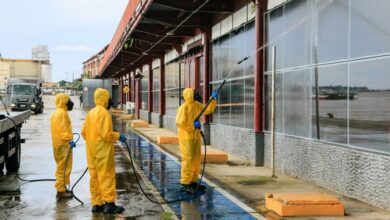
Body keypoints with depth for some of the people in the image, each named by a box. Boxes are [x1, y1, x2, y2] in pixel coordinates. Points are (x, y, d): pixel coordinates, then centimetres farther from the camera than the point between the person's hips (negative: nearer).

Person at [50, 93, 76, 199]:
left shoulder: (58, 113, 17)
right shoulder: (61, 113, -16)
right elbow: (62, 129, -25)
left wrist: (69, 138, 24)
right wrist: (69, 140, -29)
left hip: (62, 144, 11)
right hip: (63, 145, -11)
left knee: (63, 167, 18)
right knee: (63, 167, -8)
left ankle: (62, 187, 27)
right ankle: (61, 190, -6)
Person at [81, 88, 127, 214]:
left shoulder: (90, 113, 12)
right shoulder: (104, 112, -14)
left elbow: (84, 132, 14)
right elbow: (106, 134, -21)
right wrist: (118, 136, -7)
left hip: (91, 151, 8)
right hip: (103, 151, -8)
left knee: (95, 176, 11)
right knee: (107, 176, -4)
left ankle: (96, 204, 15)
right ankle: (109, 204, -4)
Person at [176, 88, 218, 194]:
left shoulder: (197, 105, 9)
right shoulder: (183, 107, -15)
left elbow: (208, 110, 20)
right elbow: (180, 123, -20)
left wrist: (213, 99, 10)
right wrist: (193, 126, -17)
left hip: (196, 136, 8)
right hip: (186, 136, -8)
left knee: (196, 159, 11)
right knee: (187, 159, -9)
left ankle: (193, 182, 21)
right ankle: (184, 184, -6)